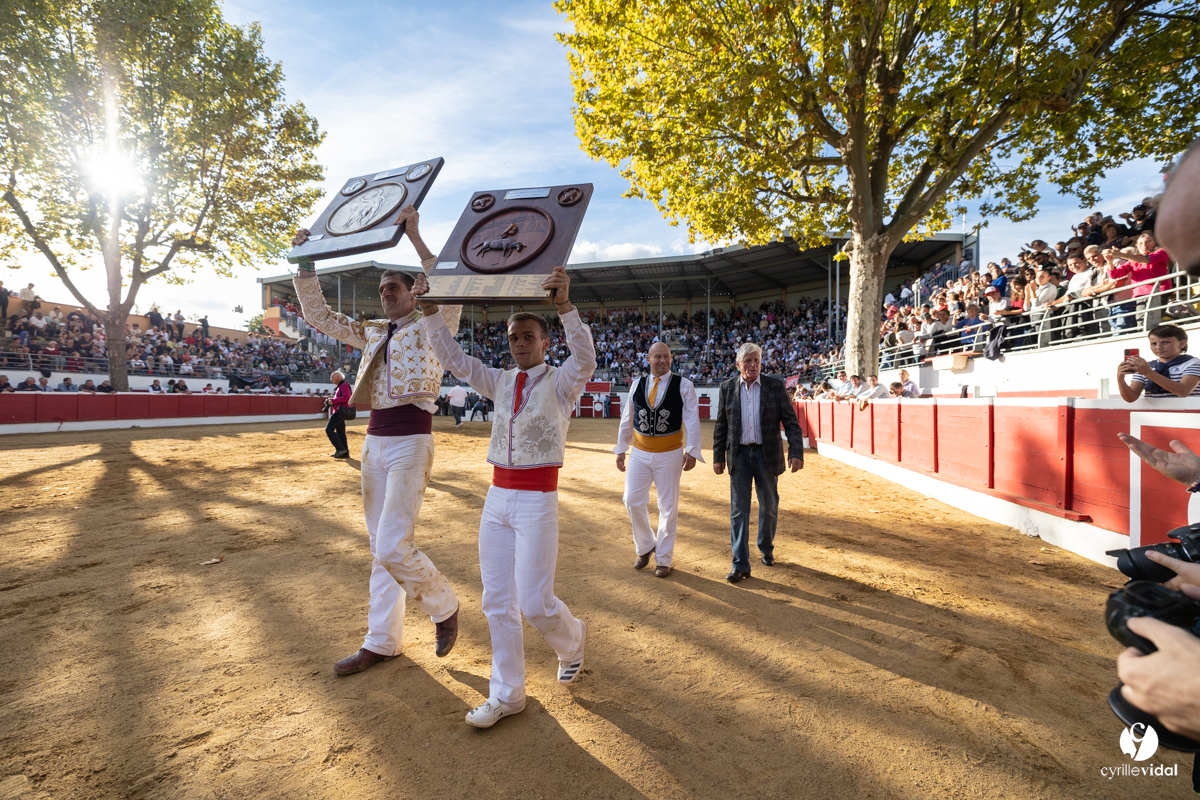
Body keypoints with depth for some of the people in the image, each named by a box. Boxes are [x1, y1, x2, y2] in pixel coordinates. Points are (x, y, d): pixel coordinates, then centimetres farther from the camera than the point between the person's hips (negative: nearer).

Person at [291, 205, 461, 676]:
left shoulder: (432, 327, -1)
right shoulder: (371, 333, 17)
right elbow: (318, 315, 22)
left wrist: (415, 238, -21)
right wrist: (306, 262, 13)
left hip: (411, 440, -7)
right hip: (374, 440, 7)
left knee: (393, 548, -12)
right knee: (381, 549, 12)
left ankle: (444, 607, 14)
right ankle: (383, 642, 25)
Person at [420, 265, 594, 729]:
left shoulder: (560, 383, -5)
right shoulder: (500, 382, 10)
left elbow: (585, 360, -26)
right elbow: (456, 361, 3)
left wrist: (565, 306, -40)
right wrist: (431, 313, -8)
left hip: (537, 500, -5)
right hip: (497, 497, 6)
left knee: (535, 603, -3)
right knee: (497, 600, 9)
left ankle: (571, 640, 32)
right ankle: (507, 694, 25)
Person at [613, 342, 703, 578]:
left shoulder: (684, 385, -4)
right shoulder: (637, 384, 5)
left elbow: (692, 420, -8)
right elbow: (627, 419, 9)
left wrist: (692, 451, -15)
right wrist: (621, 450, 9)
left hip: (669, 455, -2)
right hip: (640, 453, 2)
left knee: (668, 507, 5)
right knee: (633, 501, 0)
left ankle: (663, 559, 21)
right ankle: (645, 546, 25)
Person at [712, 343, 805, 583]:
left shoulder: (775, 386, -3)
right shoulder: (728, 387, 1)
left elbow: (791, 421, -4)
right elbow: (721, 425, 5)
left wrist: (796, 452, -15)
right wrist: (718, 457, 3)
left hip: (767, 454, 0)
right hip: (739, 455, 0)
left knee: (769, 506, 13)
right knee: (738, 510, -1)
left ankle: (766, 549, 38)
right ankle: (740, 565, 4)